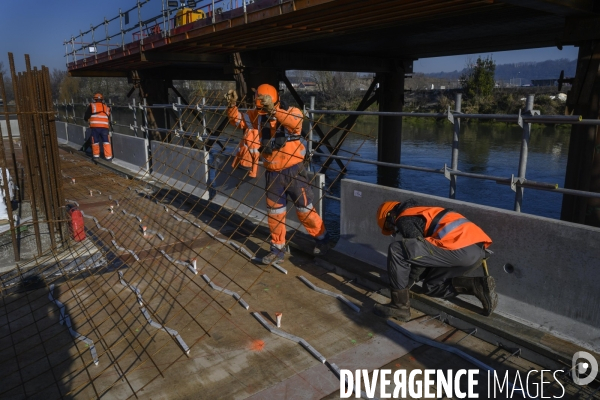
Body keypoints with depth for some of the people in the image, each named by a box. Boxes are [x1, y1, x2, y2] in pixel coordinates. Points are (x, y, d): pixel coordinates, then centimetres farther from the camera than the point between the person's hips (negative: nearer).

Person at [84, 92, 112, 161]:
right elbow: (109, 118, 19)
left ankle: (96, 155, 22)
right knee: (106, 142, 4)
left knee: (95, 141, 13)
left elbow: (86, 115, 8)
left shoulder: (92, 106, 10)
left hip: (95, 126, -1)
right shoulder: (106, 107, 20)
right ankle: (108, 156, 1)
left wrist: (86, 119, 29)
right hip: (104, 126, 1)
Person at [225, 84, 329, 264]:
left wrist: (273, 111, -49)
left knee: (304, 209, 4)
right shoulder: (257, 116, 2)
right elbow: (238, 120, 2)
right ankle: (278, 249, 27)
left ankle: (322, 238, 27)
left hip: (293, 170, -5)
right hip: (272, 173, 5)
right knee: (274, 212, 13)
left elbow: (295, 123, -34)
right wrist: (232, 106, -19)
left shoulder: (292, 112, -13)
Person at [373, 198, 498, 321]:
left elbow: (419, 251, -3)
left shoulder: (404, 219, 4)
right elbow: (426, 249, 36)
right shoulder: (420, 213, 32)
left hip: (461, 248, -10)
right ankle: (479, 286, 8)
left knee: (396, 250, -10)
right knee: (431, 286, 24)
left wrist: (406, 283, 10)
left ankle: (400, 306, -3)